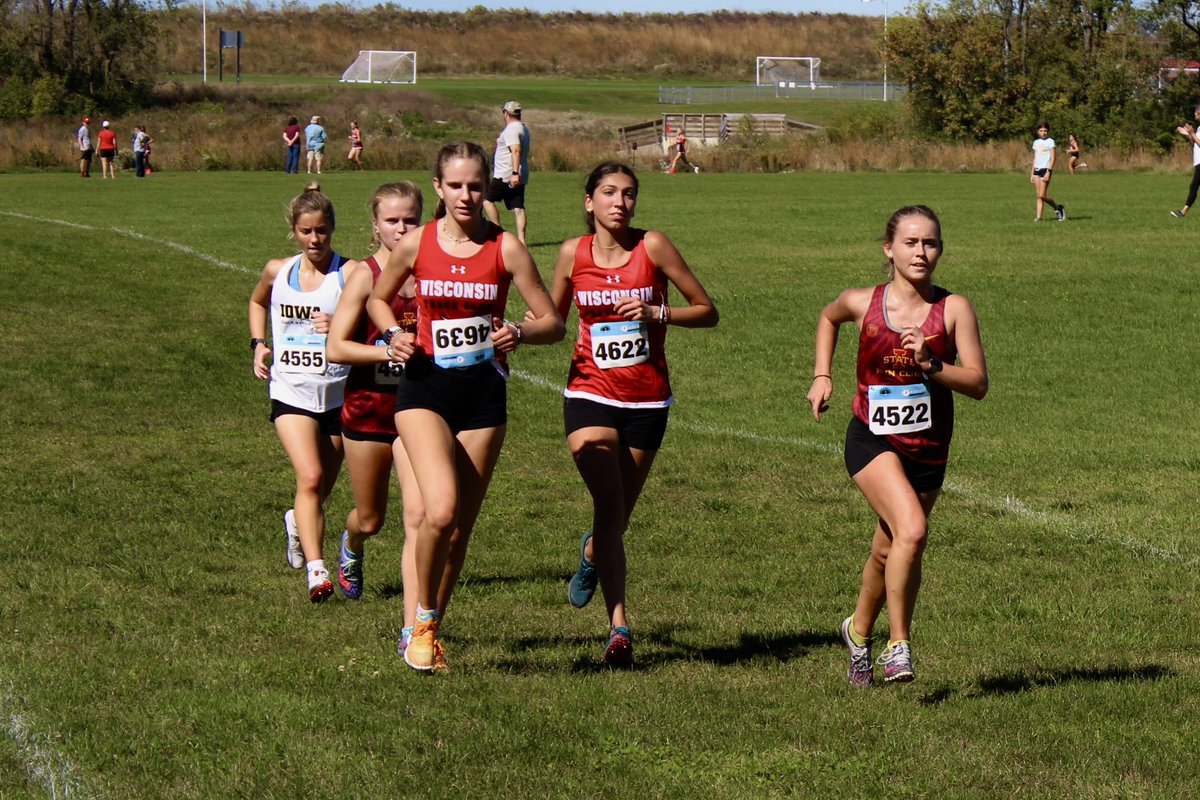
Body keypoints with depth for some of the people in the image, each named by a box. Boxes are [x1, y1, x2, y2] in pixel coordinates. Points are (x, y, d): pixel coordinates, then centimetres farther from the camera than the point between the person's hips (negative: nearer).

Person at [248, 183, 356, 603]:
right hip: (291, 392, 0)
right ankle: (316, 570, -25)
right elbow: (257, 302, 28)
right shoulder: (278, 271, 5)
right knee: (310, 478, -20)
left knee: (320, 489, 13)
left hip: (337, 393, 0)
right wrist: (258, 344, 14)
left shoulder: (350, 273, -7)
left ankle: (298, 523, 48)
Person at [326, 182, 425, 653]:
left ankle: (412, 629, -12)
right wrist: (392, 351, -23)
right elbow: (335, 348, -13)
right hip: (368, 407, -1)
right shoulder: (365, 276, -8)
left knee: (418, 516, -14)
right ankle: (350, 548, 54)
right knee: (371, 520, 15)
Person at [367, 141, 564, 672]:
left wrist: (520, 333, -21)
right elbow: (378, 299, 16)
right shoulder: (416, 244, -1)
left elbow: (553, 324, 0)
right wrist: (394, 335, -4)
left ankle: (431, 629, 26)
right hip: (425, 387, -1)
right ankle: (423, 621, 1)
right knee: (440, 511, -21)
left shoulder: (505, 249, -3)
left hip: (484, 392, 1)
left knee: (462, 525, 6)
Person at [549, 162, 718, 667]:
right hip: (590, 396, 0)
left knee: (618, 514, 10)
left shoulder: (652, 247, -5)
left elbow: (707, 312, -2)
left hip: (646, 400, 1)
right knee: (609, 506, -18)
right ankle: (619, 624, -16)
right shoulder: (573, 253, 0)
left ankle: (592, 554, 46)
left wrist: (655, 313, -17)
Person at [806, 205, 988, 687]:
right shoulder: (863, 303, -4)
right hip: (872, 441, -2)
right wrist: (822, 375, 10)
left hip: (928, 448, 2)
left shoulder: (953, 309, -6)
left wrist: (929, 362, -22)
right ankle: (898, 644, -12)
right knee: (911, 530, -25)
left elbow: (978, 383, -8)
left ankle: (859, 630, 41)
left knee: (889, 550, 13)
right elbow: (828, 318, 20)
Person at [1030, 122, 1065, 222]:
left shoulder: (1050, 141, -3)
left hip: (1045, 169, -6)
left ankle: (1057, 208, 8)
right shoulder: (1036, 142, 15)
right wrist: (1032, 173, 16)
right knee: (1038, 195, 1)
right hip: (1037, 169, 6)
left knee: (1042, 195, -11)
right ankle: (1038, 216, -1)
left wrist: (1048, 172, -17)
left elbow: (1053, 158, -9)